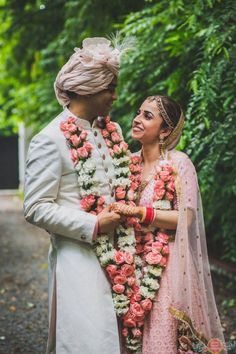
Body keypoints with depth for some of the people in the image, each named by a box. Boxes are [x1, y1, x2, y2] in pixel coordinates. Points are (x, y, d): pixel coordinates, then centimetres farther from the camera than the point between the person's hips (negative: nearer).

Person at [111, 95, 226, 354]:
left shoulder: (179, 163, -9)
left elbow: (186, 217, -15)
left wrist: (140, 213, -20)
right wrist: (115, 212, 0)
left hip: (167, 267, -5)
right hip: (134, 262, 6)